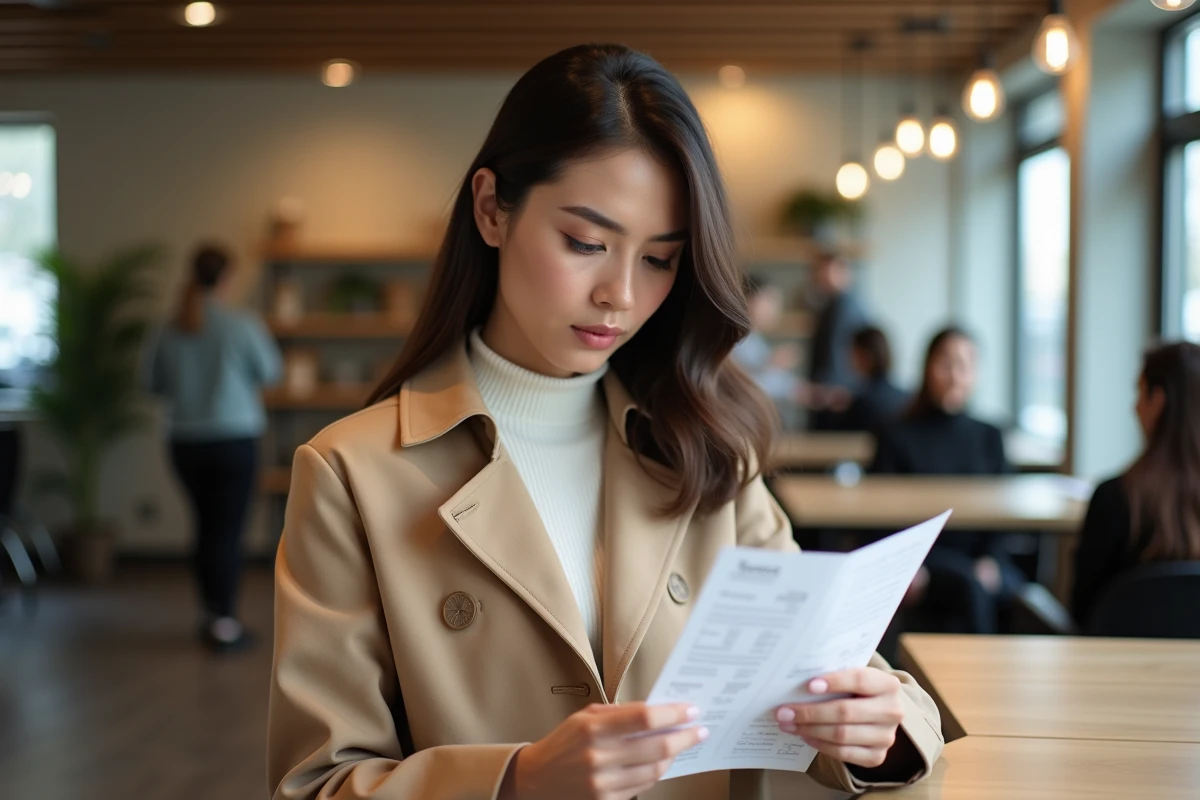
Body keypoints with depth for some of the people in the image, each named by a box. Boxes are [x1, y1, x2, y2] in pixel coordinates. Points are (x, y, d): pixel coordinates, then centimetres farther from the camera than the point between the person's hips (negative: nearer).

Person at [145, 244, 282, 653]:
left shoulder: (169, 330, -3)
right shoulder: (242, 325, -13)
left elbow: (156, 385, 7)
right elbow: (270, 373, 0)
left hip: (185, 442, 4)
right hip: (234, 439, -4)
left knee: (205, 527, 16)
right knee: (228, 530, 1)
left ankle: (213, 614, 25)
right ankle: (224, 623, 2)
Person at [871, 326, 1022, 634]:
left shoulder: (989, 438, 18)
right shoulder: (896, 438, 9)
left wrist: (991, 561, -9)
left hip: (982, 556, 3)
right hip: (925, 556, -2)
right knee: (969, 587, -37)